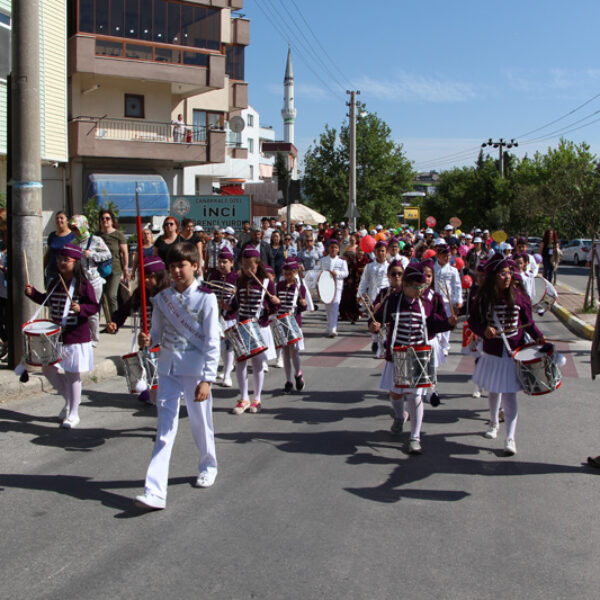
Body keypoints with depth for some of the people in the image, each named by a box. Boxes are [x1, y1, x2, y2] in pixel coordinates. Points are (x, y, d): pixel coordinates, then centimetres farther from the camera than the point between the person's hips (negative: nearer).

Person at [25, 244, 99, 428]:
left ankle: (73, 414, 14)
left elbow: (94, 307, -12)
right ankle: (69, 400, 31)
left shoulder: (83, 285, -11)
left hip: (76, 337, -7)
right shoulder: (55, 283, 7)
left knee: (72, 375, 1)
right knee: (48, 369, 10)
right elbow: (47, 300, 21)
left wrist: (80, 308, -30)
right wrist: (33, 293, 6)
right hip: (55, 335, 7)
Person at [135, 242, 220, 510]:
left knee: (201, 422, 13)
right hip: (167, 368, 3)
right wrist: (148, 340, -11)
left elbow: (212, 342, -10)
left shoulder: (206, 298, -8)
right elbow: (158, 332, 14)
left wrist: (207, 379, -15)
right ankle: (155, 491, -4)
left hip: (195, 370, -3)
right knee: (165, 428, 0)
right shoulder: (162, 298, 5)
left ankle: (208, 466, 40)